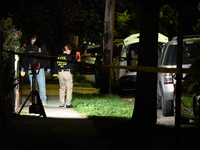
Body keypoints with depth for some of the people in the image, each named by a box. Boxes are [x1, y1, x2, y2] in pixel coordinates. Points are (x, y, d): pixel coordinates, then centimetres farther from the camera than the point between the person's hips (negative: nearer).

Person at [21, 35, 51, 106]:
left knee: (42, 85, -6)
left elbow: (46, 57, 6)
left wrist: (48, 67, 3)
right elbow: (24, 58, 13)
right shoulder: (28, 48, 7)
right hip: (31, 70, 2)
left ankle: (43, 100, -1)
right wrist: (23, 67, 7)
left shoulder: (42, 47, 3)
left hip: (40, 69, -2)